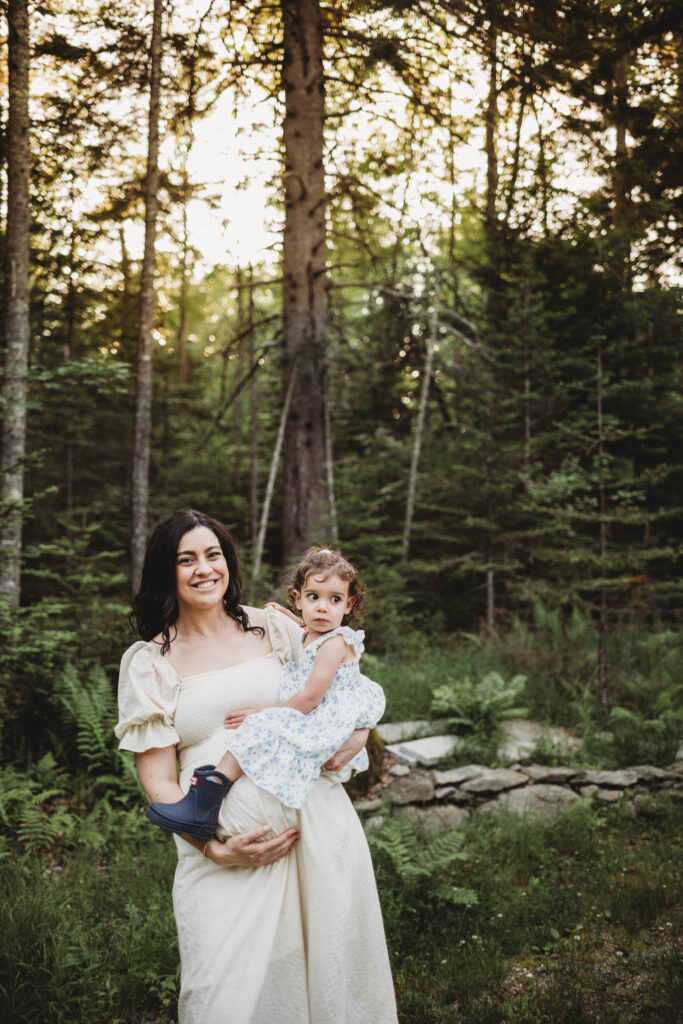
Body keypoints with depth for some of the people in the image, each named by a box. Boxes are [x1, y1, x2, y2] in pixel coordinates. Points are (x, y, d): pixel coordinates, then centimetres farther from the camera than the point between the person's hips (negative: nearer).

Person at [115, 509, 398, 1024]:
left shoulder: (273, 628, 9)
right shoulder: (149, 662, 5)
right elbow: (157, 779, 1)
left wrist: (350, 740, -4)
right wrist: (216, 847, -12)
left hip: (313, 822, 2)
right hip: (224, 843, -1)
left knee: (328, 970, 4)